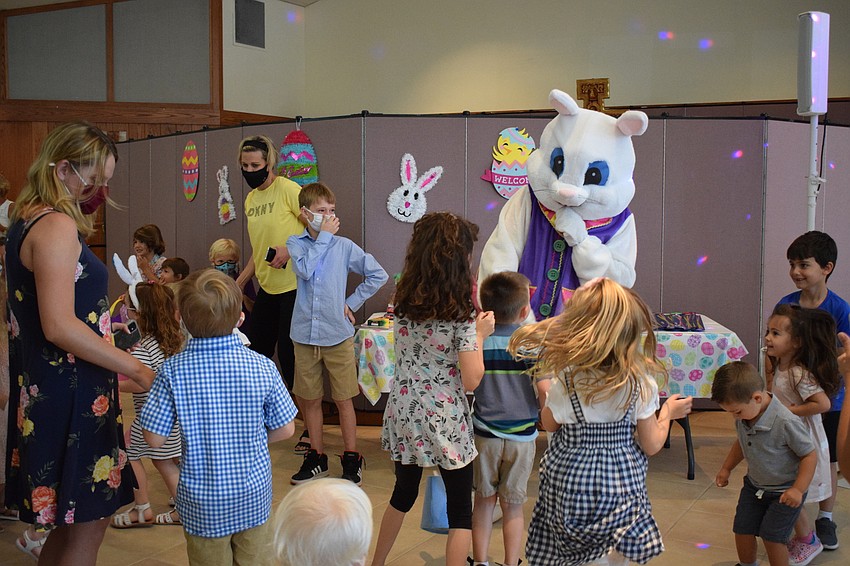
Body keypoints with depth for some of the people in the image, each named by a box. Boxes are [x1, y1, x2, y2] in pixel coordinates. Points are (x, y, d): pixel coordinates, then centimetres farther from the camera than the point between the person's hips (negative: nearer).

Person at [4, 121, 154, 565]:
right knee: (87, 524, 0)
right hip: (70, 392, -10)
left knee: (70, 520, 19)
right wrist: (136, 369, -22)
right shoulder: (57, 227, -17)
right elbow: (59, 326, -25)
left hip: (43, 389, 10)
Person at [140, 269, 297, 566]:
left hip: (202, 501, -1)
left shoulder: (172, 371, -16)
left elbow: (154, 438, -13)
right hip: (254, 495, 1)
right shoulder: (262, 366, -13)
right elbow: (285, 429, -5)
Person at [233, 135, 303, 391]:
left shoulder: (287, 189, -10)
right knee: (256, 351, 12)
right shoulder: (250, 200, 12)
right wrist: (238, 284, 19)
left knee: (288, 352, -3)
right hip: (267, 286, 8)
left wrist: (290, 249, -23)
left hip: (294, 285, -8)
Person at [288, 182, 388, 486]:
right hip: (305, 335, 2)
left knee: (344, 399, 5)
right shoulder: (295, 243, 1)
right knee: (309, 400, 12)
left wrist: (352, 302, 0)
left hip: (338, 335, -2)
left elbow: (378, 275, 4)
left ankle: (351, 458, 18)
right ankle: (317, 457, 27)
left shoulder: (344, 246, -1)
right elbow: (305, 270, -20)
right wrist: (324, 236, -14)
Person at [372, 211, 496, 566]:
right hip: (446, 426, -6)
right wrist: (479, 334, -6)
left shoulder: (402, 301, -2)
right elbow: (471, 381, -19)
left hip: (404, 416, 6)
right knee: (460, 511, 9)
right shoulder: (462, 314, -18)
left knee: (403, 494, 26)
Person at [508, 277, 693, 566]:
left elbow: (549, 423, 3)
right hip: (621, 486, 1)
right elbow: (651, 445, -4)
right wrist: (668, 411, 14)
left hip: (569, 487, 0)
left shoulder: (565, 378, -17)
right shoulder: (642, 381, -14)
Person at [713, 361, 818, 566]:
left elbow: (810, 454, -20)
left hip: (784, 492, -6)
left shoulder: (786, 422, -31)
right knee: (743, 532, 8)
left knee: (771, 536, -7)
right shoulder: (743, 417, -10)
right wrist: (726, 468, 16)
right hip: (754, 486, 6)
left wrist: (798, 489, -23)